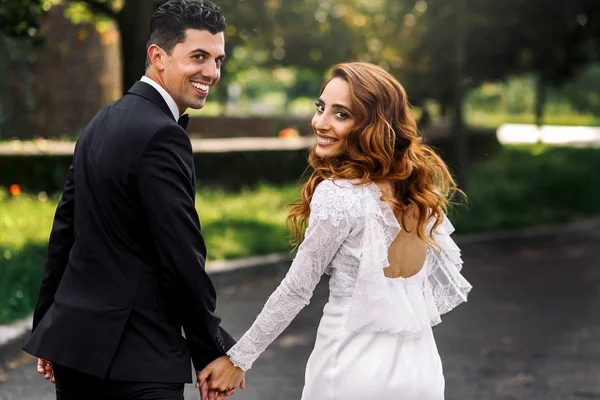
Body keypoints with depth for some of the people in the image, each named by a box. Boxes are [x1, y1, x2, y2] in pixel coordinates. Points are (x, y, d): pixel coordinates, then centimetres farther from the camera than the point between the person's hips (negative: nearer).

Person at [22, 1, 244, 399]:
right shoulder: (161, 135, -16)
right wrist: (217, 352, -8)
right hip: (136, 359, -9)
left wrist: (49, 325, 22)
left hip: (74, 337, 9)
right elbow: (182, 257, -17)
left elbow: (65, 229, 15)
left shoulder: (103, 122, 11)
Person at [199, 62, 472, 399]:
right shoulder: (420, 183, 1)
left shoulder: (338, 194, -18)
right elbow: (448, 271, 11)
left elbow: (296, 290, -12)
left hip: (355, 371, -6)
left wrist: (239, 357, -3)